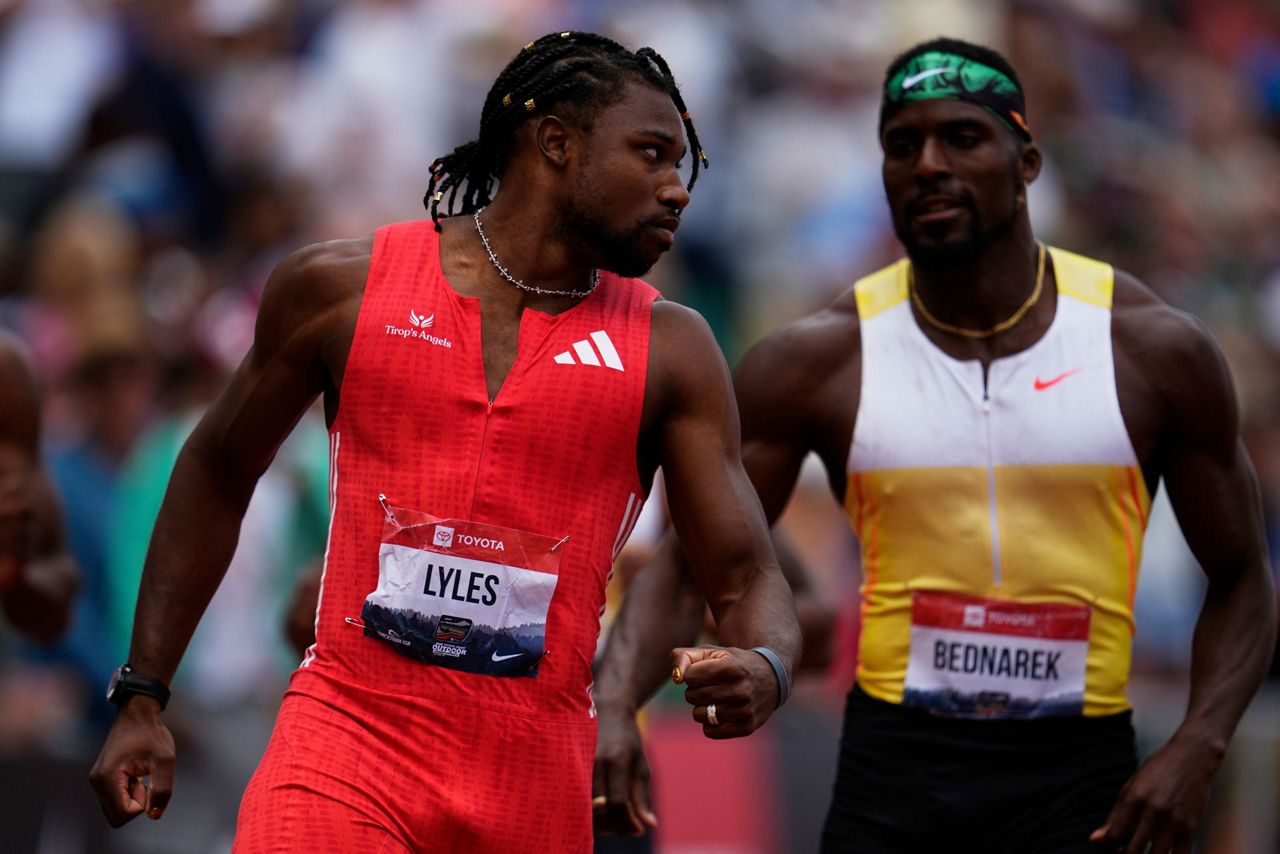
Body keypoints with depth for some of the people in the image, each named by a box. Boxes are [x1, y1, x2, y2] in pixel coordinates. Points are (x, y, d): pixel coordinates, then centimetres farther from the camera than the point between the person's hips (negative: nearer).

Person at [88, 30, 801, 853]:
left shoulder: (670, 349, 4)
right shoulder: (344, 286, 3)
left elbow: (748, 577, 3)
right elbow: (217, 474, 15)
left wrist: (765, 670, -22)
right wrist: (142, 697, 12)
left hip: (535, 781, 2)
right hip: (347, 737, -2)